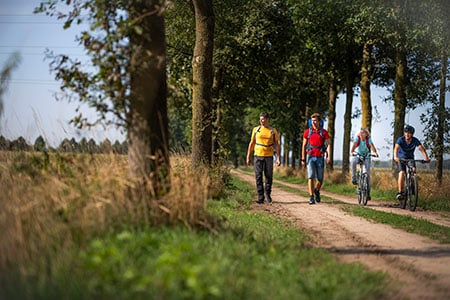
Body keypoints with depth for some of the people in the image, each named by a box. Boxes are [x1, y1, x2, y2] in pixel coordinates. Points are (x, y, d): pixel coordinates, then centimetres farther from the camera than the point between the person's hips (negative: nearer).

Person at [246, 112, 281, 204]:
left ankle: (267, 193, 24)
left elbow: (277, 145, 6)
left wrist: (278, 158, -3)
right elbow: (251, 144, 11)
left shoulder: (273, 131, 5)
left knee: (269, 176, 3)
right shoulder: (256, 130, 7)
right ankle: (260, 197, -1)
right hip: (258, 156, 0)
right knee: (258, 177, -4)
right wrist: (248, 157, 6)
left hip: (269, 156, 0)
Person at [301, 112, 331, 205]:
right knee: (311, 177, -13)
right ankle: (311, 197, -13)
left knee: (320, 179, 7)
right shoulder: (307, 131, 4)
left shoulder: (324, 132, 2)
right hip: (310, 157, -1)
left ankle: (317, 191, 37)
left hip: (320, 158, 1)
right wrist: (303, 159, 4)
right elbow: (304, 146, 7)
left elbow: (328, 145, -3)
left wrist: (329, 156, -19)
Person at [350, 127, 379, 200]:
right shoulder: (357, 138, -17)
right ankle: (354, 178, -23)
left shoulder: (368, 139, -17)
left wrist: (375, 152, -55)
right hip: (358, 155, 0)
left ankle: (368, 192, -2)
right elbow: (354, 145, -33)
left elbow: (372, 146, -34)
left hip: (366, 156, 0)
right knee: (353, 162, -36)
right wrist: (351, 152, -53)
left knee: (367, 173, -8)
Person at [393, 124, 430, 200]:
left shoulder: (415, 140, -19)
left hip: (410, 158, 2)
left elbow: (421, 149, -30)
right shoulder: (400, 139, -23)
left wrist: (426, 158, -48)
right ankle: (400, 192, -21)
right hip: (401, 158, -2)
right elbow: (396, 148, -39)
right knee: (402, 173, -23)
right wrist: (395, 157, -59)